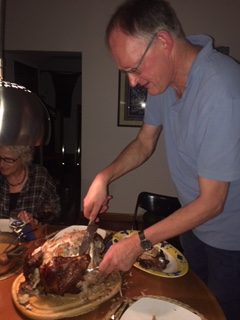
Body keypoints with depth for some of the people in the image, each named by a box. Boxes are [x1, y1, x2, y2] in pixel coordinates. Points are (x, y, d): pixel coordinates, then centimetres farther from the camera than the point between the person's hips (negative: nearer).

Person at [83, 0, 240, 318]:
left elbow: (211, 203, -27)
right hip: (193, 220, 6)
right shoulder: (165, 75, -9)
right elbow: (144, 143, 3)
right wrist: (103, 177, -12)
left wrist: (139, 243, -25)